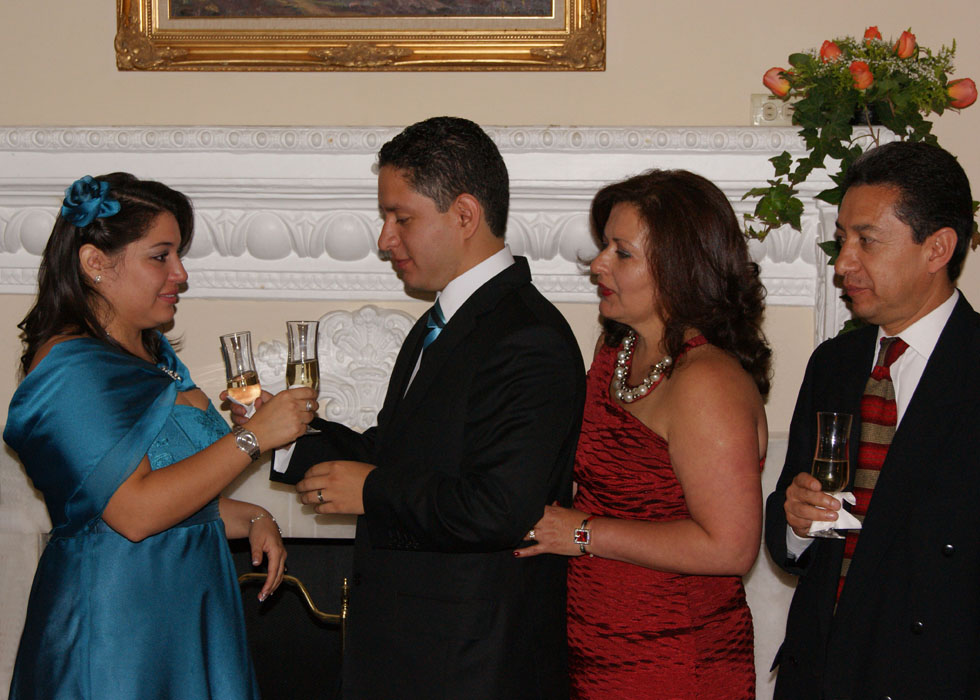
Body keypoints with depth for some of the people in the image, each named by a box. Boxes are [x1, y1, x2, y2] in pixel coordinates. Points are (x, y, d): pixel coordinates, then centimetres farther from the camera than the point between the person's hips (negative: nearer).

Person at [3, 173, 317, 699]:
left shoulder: (150, 354, 12)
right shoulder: (71, 369, -16)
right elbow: (135, 512, -24)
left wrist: (249, 518, 4)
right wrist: (253, 436, -21)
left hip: (188, 610, 9)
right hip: (114, 622, -9)